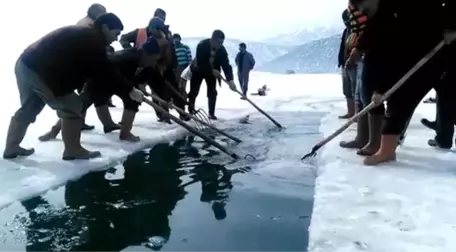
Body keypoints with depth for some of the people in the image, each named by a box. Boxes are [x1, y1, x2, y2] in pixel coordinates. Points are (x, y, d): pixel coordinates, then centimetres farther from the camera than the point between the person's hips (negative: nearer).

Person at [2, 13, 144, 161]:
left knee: (28, 109, 24)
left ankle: (11, 148, 37)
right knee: (72, 108, -1)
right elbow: (105, 70, -12)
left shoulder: (83, 35, 20)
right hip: (40, 71, -10)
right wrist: (130, 90, -7)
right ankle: (73, 150, 9)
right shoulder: (93, 40, -11)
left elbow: (93, 70, 22)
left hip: (25, 64, 10)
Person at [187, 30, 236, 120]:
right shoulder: (201, 45, -32)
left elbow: (226, 64, -28)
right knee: (194, 91, 2)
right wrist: (212, 71, -32)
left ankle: (211, 114, 3)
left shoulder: (222, 50, -22)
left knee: (212, 92, -5)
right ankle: (190, 112, 16)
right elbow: (200, 63, -31)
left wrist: (230, 80, -40)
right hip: (198, 70, -2)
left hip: (212, 71, 3)